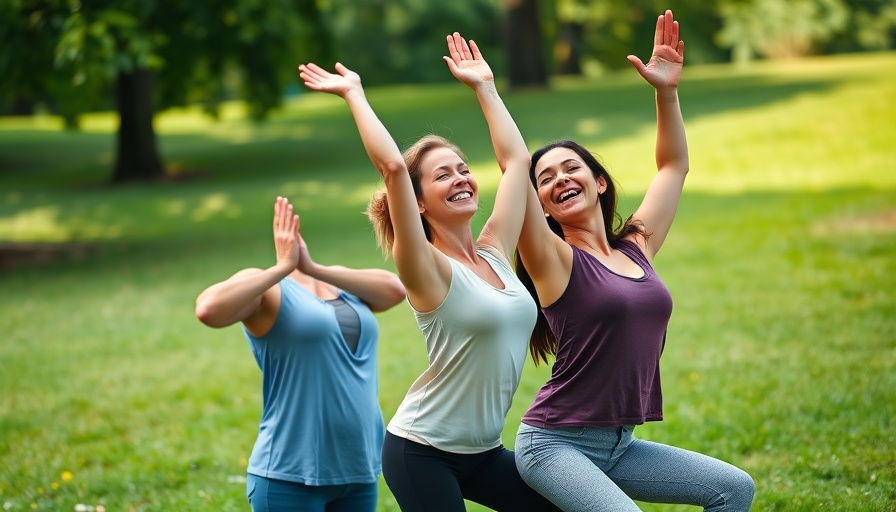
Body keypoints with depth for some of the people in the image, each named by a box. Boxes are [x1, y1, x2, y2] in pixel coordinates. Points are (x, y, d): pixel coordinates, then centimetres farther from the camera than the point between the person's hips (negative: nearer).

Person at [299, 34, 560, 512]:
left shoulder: (495, 252, 5)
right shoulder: (429, 270, -14)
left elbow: (517, 159, 13)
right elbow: (392, 167, -26)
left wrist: (484, 86, 18)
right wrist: (354, 95, -19)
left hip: (483, 453, 7)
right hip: (423, 453, -7)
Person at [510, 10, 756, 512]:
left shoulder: (636, 249, 10)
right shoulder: (556, 261, -6)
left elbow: (674, 166, 20)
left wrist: (668, 91, 14)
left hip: (620, 445, 7)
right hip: (556, 445, -6)